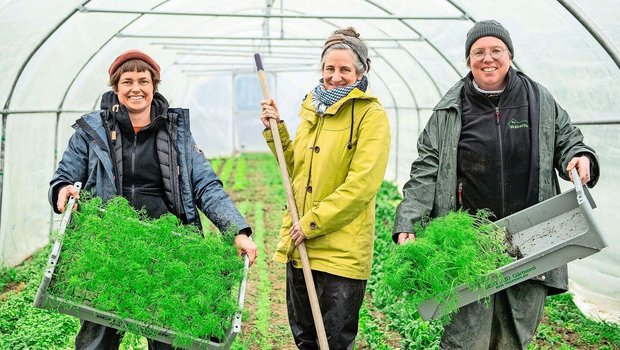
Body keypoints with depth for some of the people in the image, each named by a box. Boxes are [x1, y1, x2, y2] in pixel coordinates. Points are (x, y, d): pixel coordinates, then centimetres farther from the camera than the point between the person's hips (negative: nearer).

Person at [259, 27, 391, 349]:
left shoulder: (371, 115, -8)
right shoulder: (313, 109, 13)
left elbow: (361, 184, -16)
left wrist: (313, 221, -17)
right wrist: (276, 129, 9)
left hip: (342, 250, -7)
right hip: (299, 245, 7)